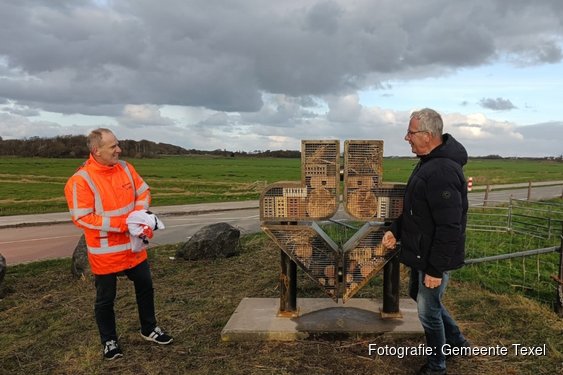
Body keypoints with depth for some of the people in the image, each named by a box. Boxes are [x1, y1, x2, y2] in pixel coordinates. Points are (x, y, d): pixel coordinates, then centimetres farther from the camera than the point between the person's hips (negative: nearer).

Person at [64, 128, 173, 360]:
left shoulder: (125, 168, -1)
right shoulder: (81, 180, -19)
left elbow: (143, 192, 6)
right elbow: (82, 218, -22)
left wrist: (140, 214, -14)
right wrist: (122, 224, -24)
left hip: (133, 247, 6)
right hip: (105, 252, -6)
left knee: (145, 287, 18)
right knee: (105, 299, 12)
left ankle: (149, 329, 38)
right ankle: (109, 341, 33)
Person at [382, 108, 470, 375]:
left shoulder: (442, 171, -28)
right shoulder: (428, 162, 6)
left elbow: (449, 228, -29)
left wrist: (436, 268, -24)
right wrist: (395, 231, 5)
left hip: (434, 257, -10)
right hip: (421, 252, 10)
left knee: (428, 309, 7)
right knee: (418, 295, 26)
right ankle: (456, 340, 45)